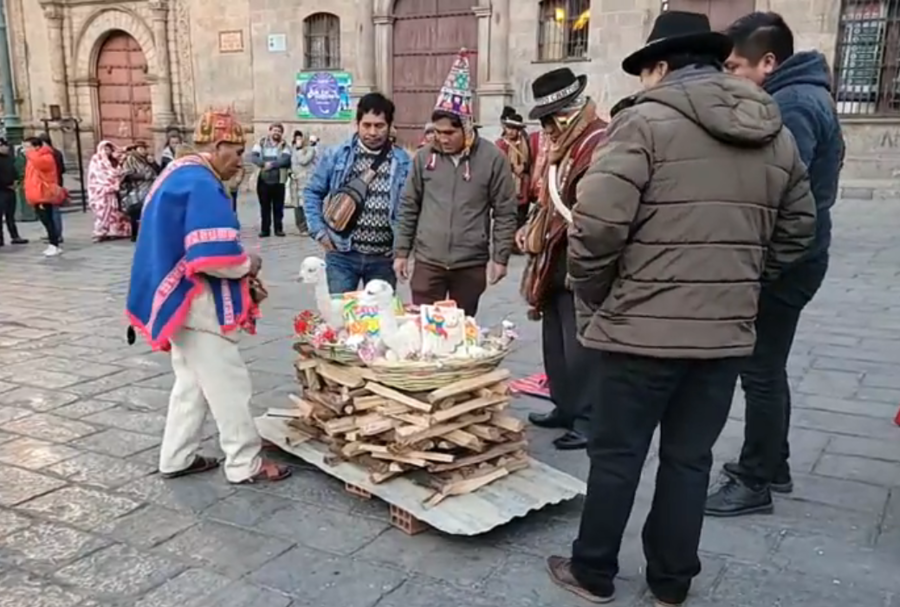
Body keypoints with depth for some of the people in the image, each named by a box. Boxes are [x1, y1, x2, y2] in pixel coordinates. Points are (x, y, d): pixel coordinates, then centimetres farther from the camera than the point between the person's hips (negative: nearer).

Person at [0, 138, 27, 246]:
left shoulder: (9, 158, 12)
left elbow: (14, 171, 21)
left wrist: (15, 181, 4)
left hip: (10, 190, 8)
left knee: (10, 215, 13)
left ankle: (15, 237, 18)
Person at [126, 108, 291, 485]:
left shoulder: (179, 174, 14)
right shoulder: (201, 184, -20)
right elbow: (214, 257, -29)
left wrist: (240, 271, 12)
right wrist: (248, 267, -8)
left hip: (181, 299, 11)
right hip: (197, 302, -11)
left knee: (192, 381, 18)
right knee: (228, 384, -1)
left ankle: (177, 458, 27)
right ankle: (245, 465, 10)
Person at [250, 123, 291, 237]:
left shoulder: (284, 145, 3)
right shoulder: (261, 143, 5)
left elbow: (286, 159, -14)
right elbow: (253, 157, -7)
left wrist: (272, 165, -23)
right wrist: (264, 163, -23)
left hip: (278, 181, -1)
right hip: (263, 180, 1)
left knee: (278, 207, 5)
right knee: (264, 207, 5)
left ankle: (279, 229, 14)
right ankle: (265, 229, 11)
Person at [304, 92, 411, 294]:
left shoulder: (402, 161, -1)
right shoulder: (336, 156, -1)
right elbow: (312, 192, 9)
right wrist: (319, 230, 0)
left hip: (383, 258, 1)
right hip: (342, 255, 0)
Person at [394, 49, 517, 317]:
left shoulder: (492, 158, -6)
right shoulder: (424, 157, 1)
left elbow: (505, 212, -3)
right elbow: (408, 207, 7)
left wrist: (500, 257, -6)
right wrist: (401, 251, 5)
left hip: (471, 264, -1)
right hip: (428, 261, 1)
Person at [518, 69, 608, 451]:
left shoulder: (602, 146, -16)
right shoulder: (562, 146, 16)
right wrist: (532, 229, 10)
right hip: (555, 266, 10)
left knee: (579, 349, -2)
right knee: (555, 345, 17)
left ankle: (589, 420, 10)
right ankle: (565, 407, 30)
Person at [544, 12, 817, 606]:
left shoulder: (645, 121, -10)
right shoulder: (777, 133, 11)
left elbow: (597, 226, -18)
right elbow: (798, 230, 17)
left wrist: (591, 299, -3)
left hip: (641, 326, -5)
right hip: (727, 330, 6)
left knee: (616, 455, 10)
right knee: (690, 458, 16)